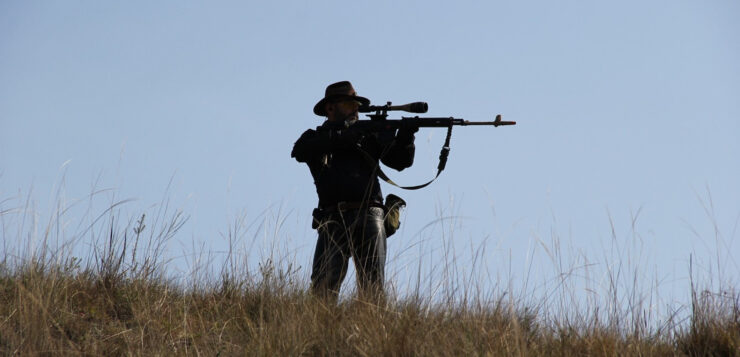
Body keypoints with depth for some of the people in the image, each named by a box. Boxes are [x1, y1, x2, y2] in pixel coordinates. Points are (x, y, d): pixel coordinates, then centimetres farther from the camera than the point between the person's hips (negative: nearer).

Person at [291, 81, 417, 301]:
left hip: (366, 216, 1)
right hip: (332, 222, -1)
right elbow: (300, 151, -6)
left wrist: (405, 138, -10)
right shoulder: (315, 138, 17)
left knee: (373, 283, -11)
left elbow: (400, 161, 11)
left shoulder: (371, 134, 20)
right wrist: (341, 138, -14)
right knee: (322, 286, -13)